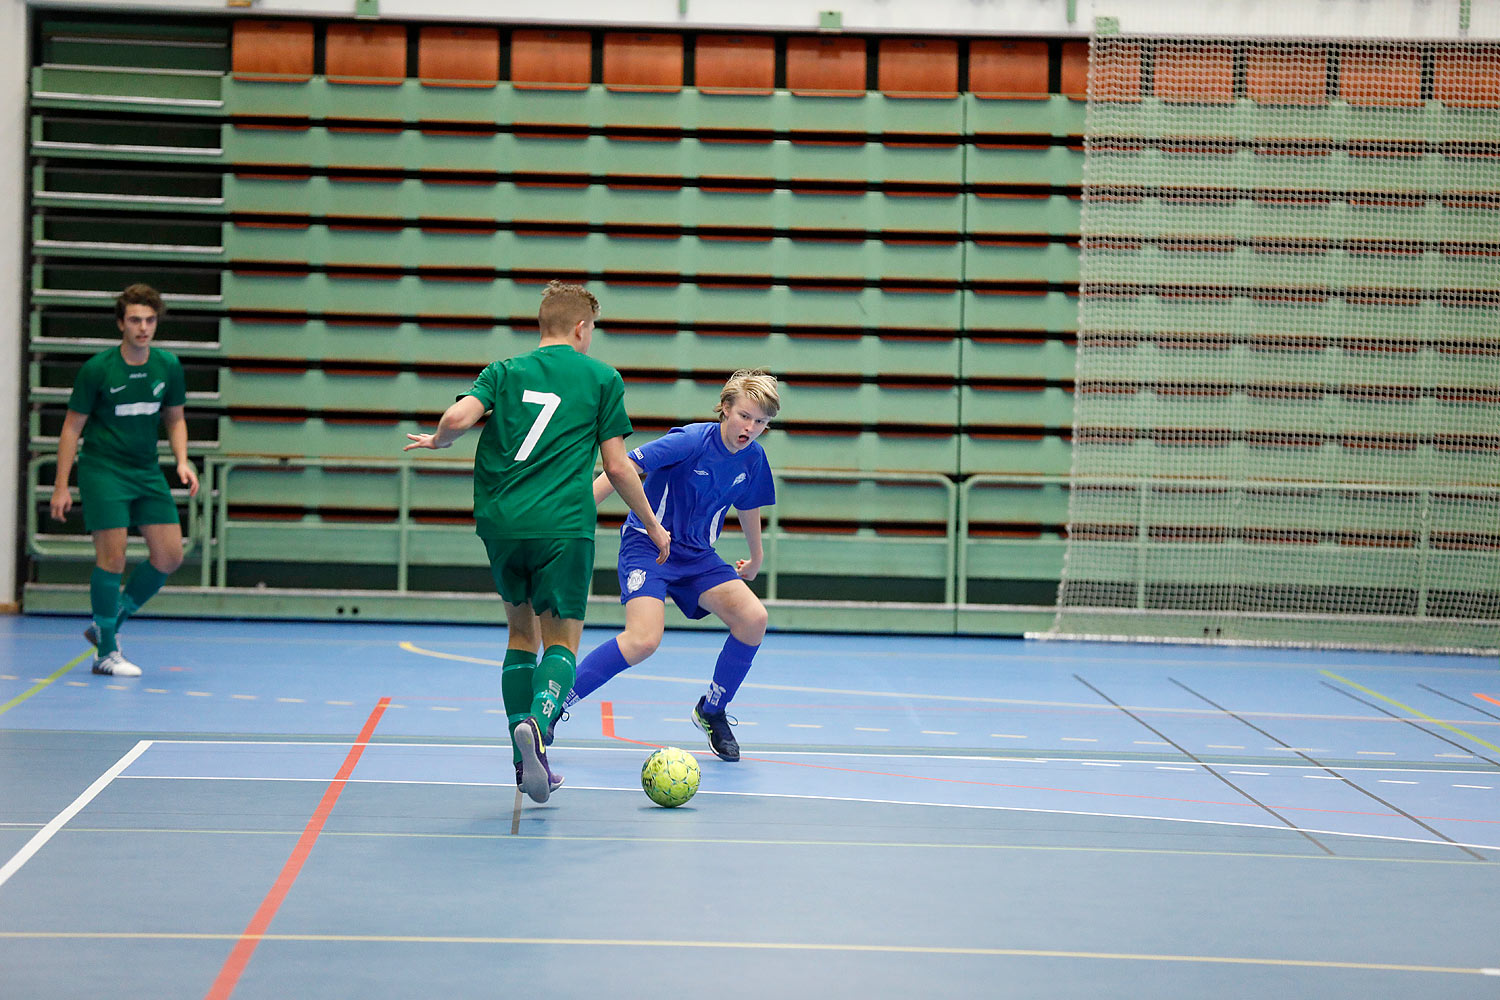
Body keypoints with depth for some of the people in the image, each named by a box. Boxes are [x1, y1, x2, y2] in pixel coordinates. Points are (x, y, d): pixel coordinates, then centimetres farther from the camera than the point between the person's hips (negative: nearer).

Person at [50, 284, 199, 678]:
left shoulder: (168, 366, 1)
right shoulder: (97, 369, -11)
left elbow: (175, 419, 14)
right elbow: (72, 427, -4)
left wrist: (183, 462, -3)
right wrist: (61, 486, -8)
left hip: (147, 471, 5)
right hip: (102, 468, -5)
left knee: (170, 555, 0)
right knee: (112, 558, -11)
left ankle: (107, 625, 17)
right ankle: (106, 652, 1)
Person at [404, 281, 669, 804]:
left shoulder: (504, 371, 12)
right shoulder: (602, 378, 8)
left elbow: (458, 417, -6)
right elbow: (617, 466, 5)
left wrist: (436, 440, 17)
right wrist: (653, 527, 17)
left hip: (501, 524, 3)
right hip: (563, 525, -3)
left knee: (521, 628, 20)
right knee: (561, 643, 0)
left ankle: (528, 762, 14)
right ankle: (537, 723, -32)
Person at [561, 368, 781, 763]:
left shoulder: (753, 457, 1)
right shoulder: (692, 441, -19)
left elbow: (748, 506, 21)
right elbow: (624, 469, -21)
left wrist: (756, 558, 35)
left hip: (696, 555, 6)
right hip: (647, 542, -6)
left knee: (754, 618, -15)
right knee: (644, 639, -28)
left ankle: (712, 711, 7)